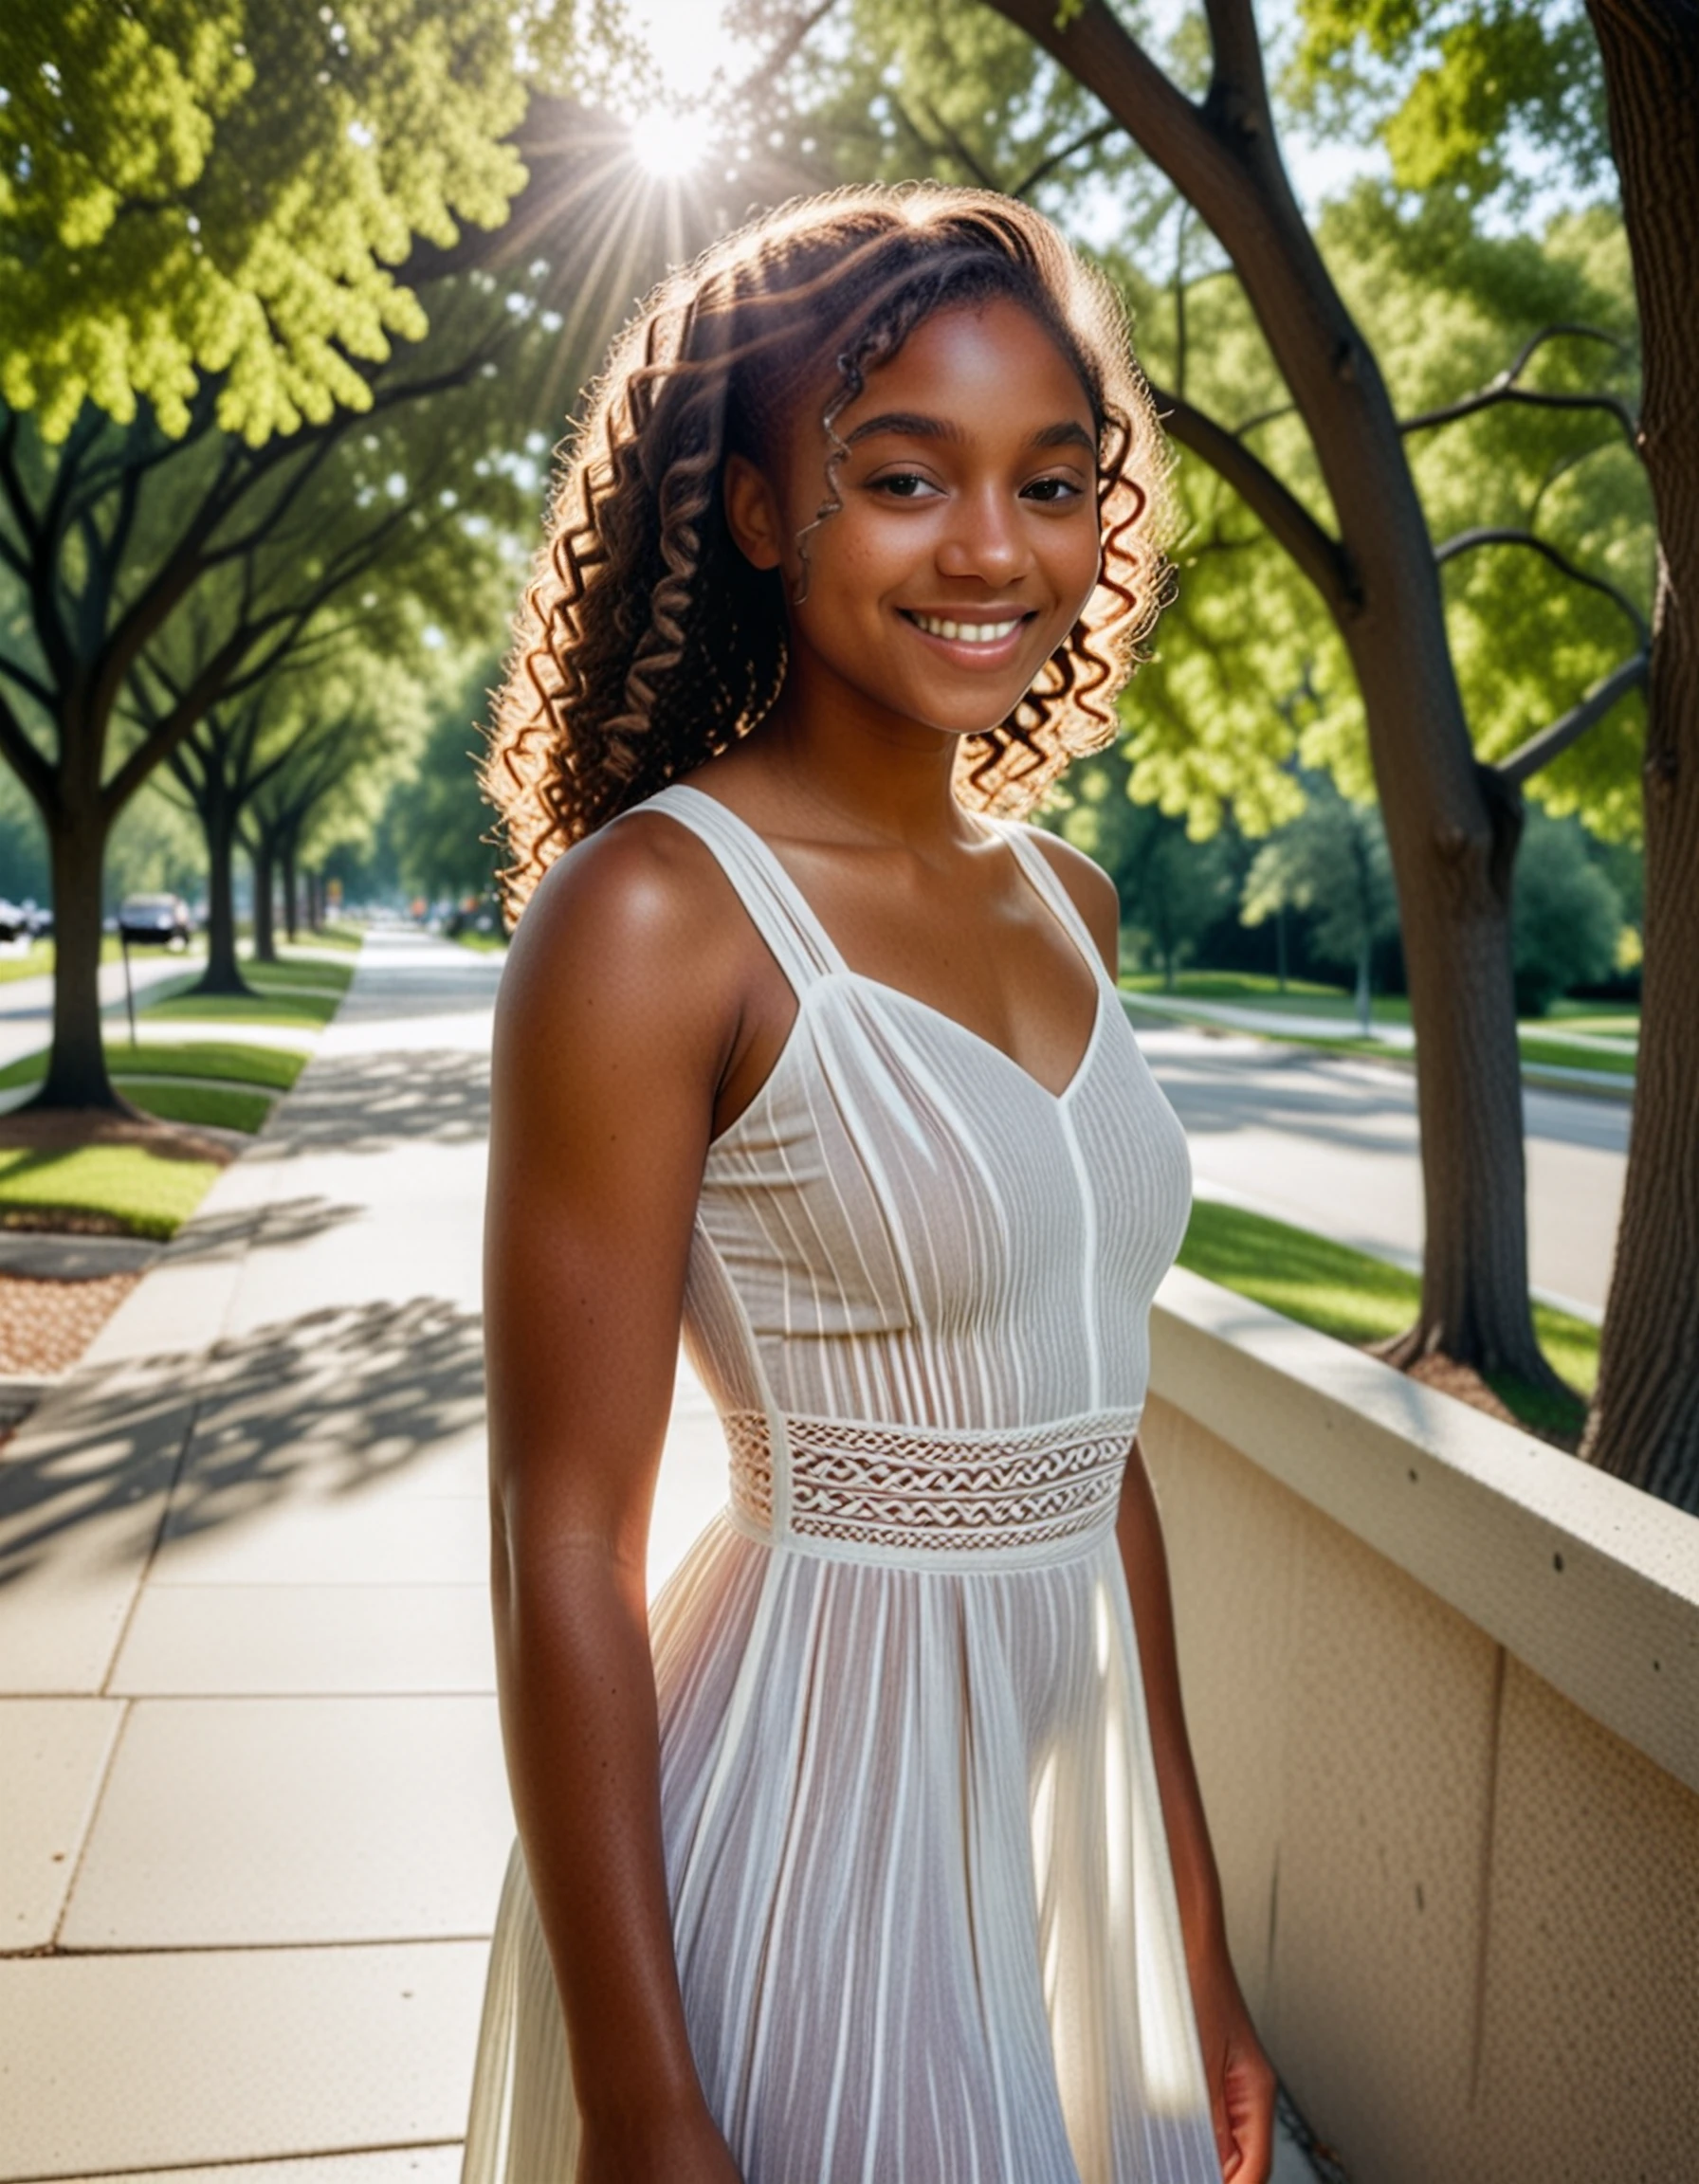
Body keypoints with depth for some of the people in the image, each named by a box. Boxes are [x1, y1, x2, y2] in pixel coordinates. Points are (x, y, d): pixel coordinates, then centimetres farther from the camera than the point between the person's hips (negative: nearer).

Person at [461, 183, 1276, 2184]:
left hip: (1074, 1788, 7)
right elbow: (564, 1554, -17)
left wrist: (1194, 1929, 11)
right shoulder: (652, 912, -18)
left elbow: (1092, 1433, 7)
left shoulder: (1068, 905, 3)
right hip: (798, 1819, -7)